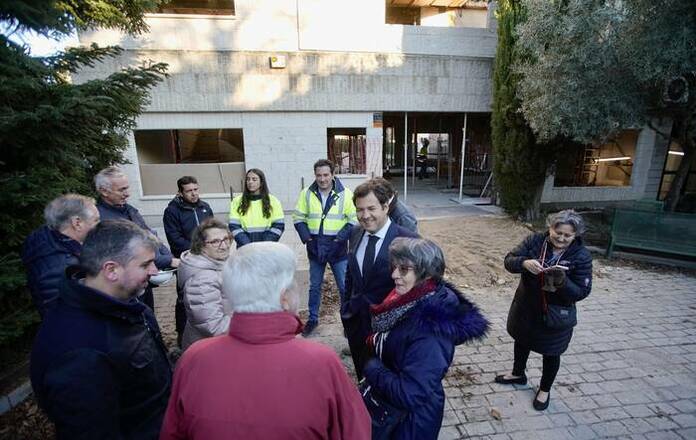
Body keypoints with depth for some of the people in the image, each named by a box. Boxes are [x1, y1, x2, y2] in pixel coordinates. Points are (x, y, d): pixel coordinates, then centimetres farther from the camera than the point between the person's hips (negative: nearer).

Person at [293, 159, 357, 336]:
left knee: (344, 287, 7)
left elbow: (354, 220, -7)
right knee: (314, 286, 16)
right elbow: (298, 218, 5)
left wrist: (339, 239, -14)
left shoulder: (345, 194, -7)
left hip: (338, 249, -2)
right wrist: (307, 238, -7)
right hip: (315, 249, 2)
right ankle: (313, 319, 34)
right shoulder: (306, 193, 0)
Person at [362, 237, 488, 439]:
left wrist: (372, 368, -20)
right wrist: (375, 341, -10)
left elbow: (411, 395, -31)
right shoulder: (409, 302, -9)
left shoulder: (431, 325, -33)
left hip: (411, 418, -6)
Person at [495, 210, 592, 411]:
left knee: (550, 352, 17)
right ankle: (518, 374, 51)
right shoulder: (534, 241, -12)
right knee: (521, 340, 24)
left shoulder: (581, 256, -16)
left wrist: (562, 281, -36)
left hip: (556, 313, -3)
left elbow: (581, 292, -16)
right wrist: (524, 262, -35)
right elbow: (509, 260, -14)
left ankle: (545, 389, 43)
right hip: (525, 306, 3)